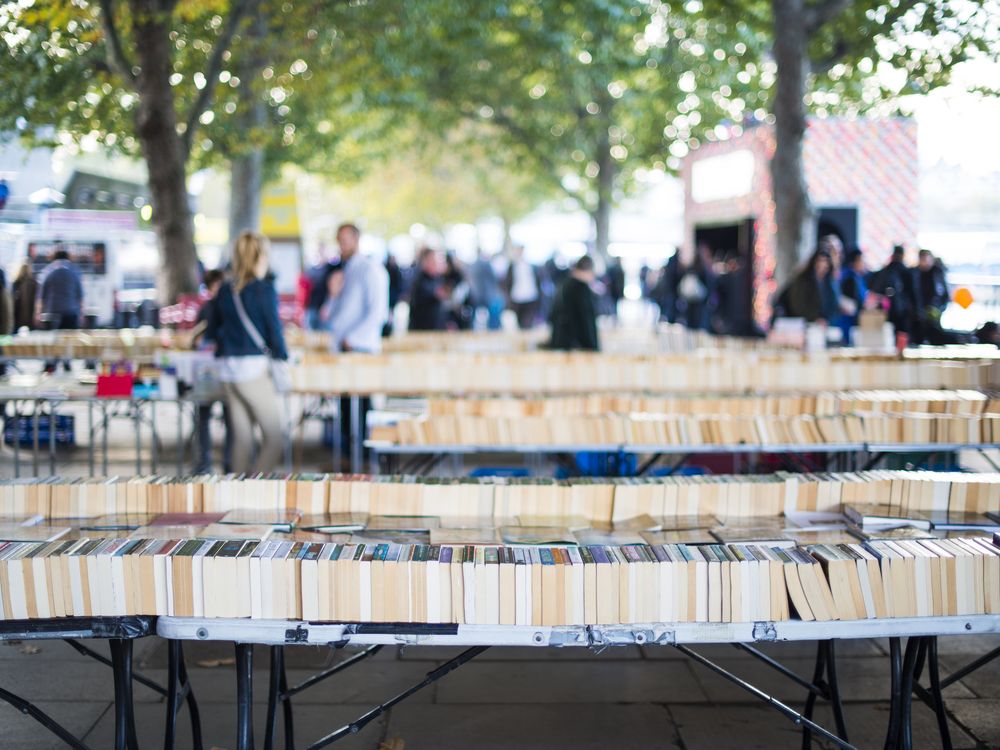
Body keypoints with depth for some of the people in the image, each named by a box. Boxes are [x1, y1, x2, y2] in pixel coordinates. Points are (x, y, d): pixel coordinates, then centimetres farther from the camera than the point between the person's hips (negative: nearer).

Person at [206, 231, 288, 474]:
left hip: (227, 369, 7)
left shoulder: (224, 291, 9)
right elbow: (274, 330, -8)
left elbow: (212, 332, 16)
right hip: (254, 367, -6)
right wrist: (283, 355, 8)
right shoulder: (264, 290, -8)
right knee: (274, 436, 0)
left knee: (241, 437, 13)